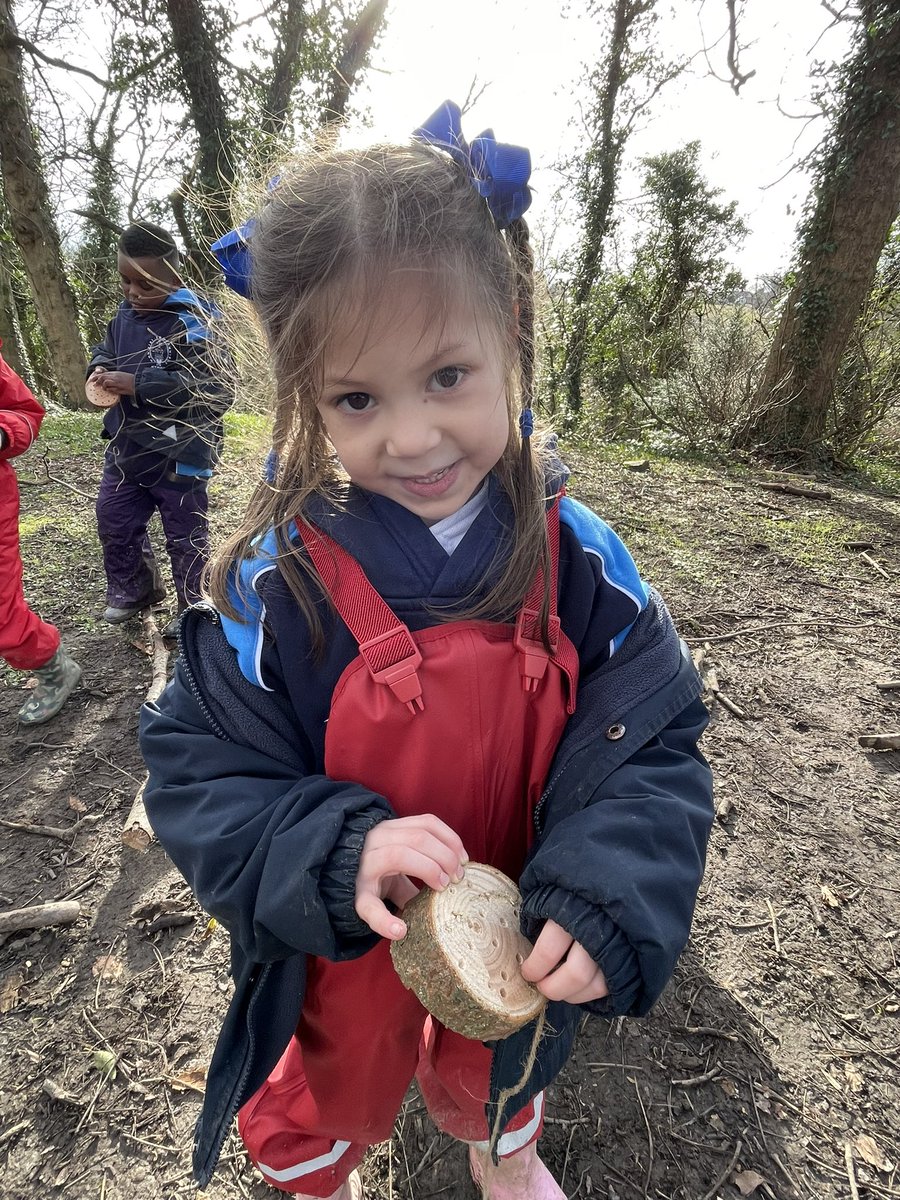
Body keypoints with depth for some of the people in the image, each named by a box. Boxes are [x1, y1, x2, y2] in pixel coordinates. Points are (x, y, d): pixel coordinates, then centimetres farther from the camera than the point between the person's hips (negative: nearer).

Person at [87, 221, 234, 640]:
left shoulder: (192, 323, -18)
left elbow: (212, 385, -28)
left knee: (185, 534, 7)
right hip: (127, 445, 8)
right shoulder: (124, 316, 5)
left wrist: (138, 385, -27)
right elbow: (105, 350, 23)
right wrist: (100, 370, -2)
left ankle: (194, 608, 27)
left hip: (179, 453, -7)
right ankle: (132, 588, 41)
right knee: (113, 518, 18)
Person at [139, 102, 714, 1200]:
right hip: (342, 949, -1)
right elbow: (199, 776, -19)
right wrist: (338, 852, -35)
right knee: (332, 1089, 33)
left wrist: (605, 896, -32)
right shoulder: (279, 581, -27)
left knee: (499, 1069, 36)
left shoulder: (576, 560, -22)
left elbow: (650, 746, -17)